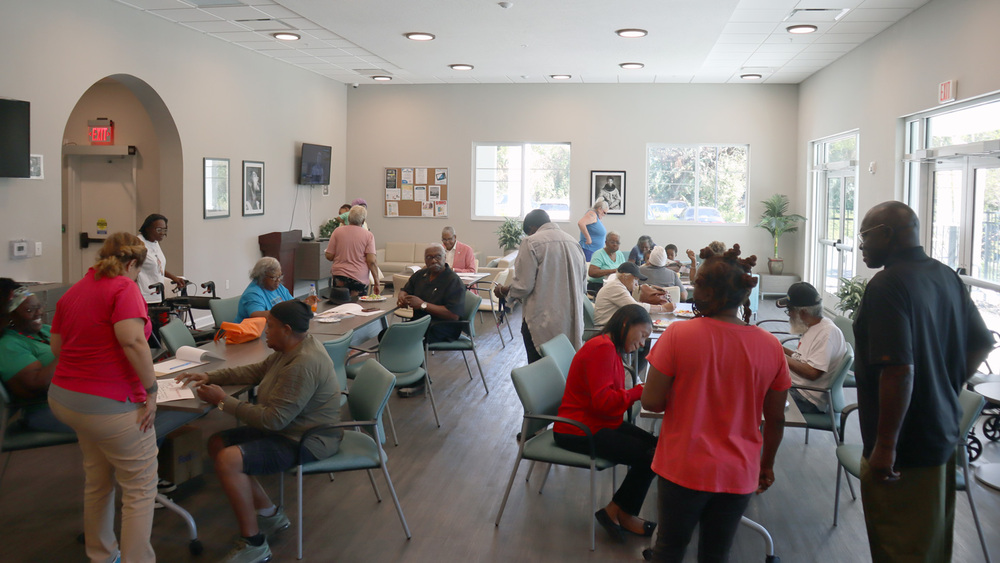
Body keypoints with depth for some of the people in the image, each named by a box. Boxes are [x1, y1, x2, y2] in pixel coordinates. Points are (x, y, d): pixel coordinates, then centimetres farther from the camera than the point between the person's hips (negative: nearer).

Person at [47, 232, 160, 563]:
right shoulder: (124, 287, -13)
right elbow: (133, 340, -26)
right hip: (109, 405, -9)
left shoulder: (72, 292, 12)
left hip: (64, 398, 9)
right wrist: (151, 388, -19)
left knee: (97, 482, 23)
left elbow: (56, 346, 18)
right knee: (140, 490, 3)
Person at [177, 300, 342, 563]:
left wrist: (223, 400, -18)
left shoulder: (303, 364, -28)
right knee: (217, 443, 10)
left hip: (307, 442, -11)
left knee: (228, 461, -25)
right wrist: (209, 377, 6)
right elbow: (256, 371, 16)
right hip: (288, 429, 11)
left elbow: (273, 419, -27)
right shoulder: (293, 348, 4)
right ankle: (269, 513, 13)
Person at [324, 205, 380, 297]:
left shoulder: (337, 232, 2)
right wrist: (376, 283, -2)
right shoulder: (368, 235, -2)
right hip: (360, 278, -2)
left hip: (339, 277, 2)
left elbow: (329, 256, 3)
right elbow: (371, 262, -8)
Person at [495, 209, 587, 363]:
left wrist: (503, 291, 8)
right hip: (572, 325, 6)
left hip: (542, 323, -6)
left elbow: (523, 285, -11)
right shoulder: (574, 242, 11)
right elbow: (583, 287, 16)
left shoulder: (531, 243, -8)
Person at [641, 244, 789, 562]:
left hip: (683, 469, -2)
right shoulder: (770, 346, -6)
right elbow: (776, 419, 2)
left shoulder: (678, 335, -16)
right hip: (739, 474, 2)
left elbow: (651, 401, -13)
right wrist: (767, 465, 18)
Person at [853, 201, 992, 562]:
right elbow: (982, 343, 15)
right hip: (944, 434, 9)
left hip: (904, 449, -9)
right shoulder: (947, 276, 6)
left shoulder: (888, 285, -21)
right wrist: (947, 388, 17)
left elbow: (899, 371, -28)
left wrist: (885, 445, -24)